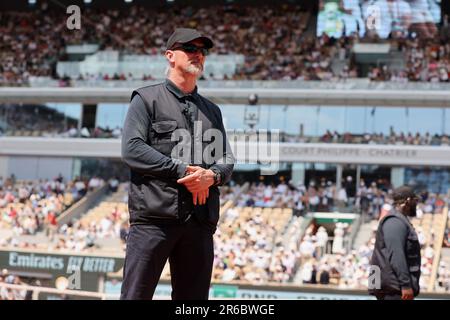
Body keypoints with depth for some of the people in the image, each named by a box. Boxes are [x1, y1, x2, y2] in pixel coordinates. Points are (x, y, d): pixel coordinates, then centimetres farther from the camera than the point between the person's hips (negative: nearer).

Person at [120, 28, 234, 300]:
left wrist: (212, 175, -8)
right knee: (136, 295, -8)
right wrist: (183, 170, -13)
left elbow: (228, 160, 17)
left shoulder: (212, 110, 24)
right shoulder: (147, 99, 7)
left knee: (194, 299, 6)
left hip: (200, 222, 5)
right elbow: (132, 149, -6)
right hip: (154, 217, -5)